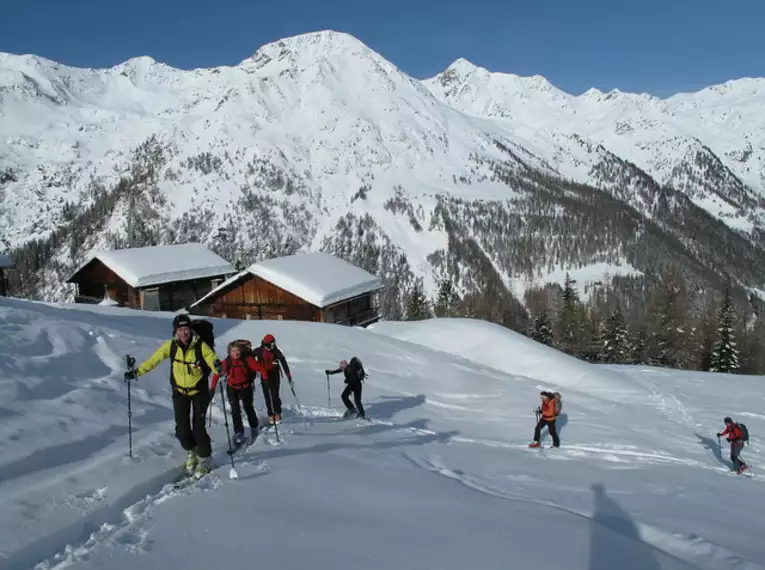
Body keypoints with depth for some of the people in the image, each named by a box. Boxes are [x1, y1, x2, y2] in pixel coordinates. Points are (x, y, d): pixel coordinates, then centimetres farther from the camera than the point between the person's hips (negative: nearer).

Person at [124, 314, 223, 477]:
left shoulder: (201, 345, -20)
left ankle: (205, 459, 15)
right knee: (182, 428, 3)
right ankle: (192, 452, 32)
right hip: (180, 391, 3)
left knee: (198, 427, -7)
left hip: (199, 391, -3)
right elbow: (154, 359, -5)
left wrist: (219, 367, -49)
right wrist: (137, 372, -10)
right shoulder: (171, 345, -12)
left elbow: (212, 360, -27)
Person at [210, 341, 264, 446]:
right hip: (232, 388, 0)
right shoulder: (226, 362, -17)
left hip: (245, 387, 0)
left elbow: (258, 367, -19)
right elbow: (217, 374, -19)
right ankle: (239, 433, 4)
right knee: (235, 410, -6)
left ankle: (254, 428, 36)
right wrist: (212, 388, -27)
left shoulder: (247, 359, -18)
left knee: (248, 408, 13)